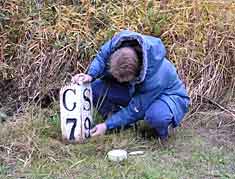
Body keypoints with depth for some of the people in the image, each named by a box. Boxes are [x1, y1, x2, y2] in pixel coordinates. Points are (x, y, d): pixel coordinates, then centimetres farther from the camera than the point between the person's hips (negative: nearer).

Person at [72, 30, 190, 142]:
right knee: (95, 88, -14)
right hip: (135, 91, 6)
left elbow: (135, 110, -29)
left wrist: (107, 125, -24)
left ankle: (161, 131, -4)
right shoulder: (118, 41, -30)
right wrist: (90, 75, -30)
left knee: (156, 117, -42)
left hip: (167, 93, -6)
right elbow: (102, 57, -10)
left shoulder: (155, 77, -41)